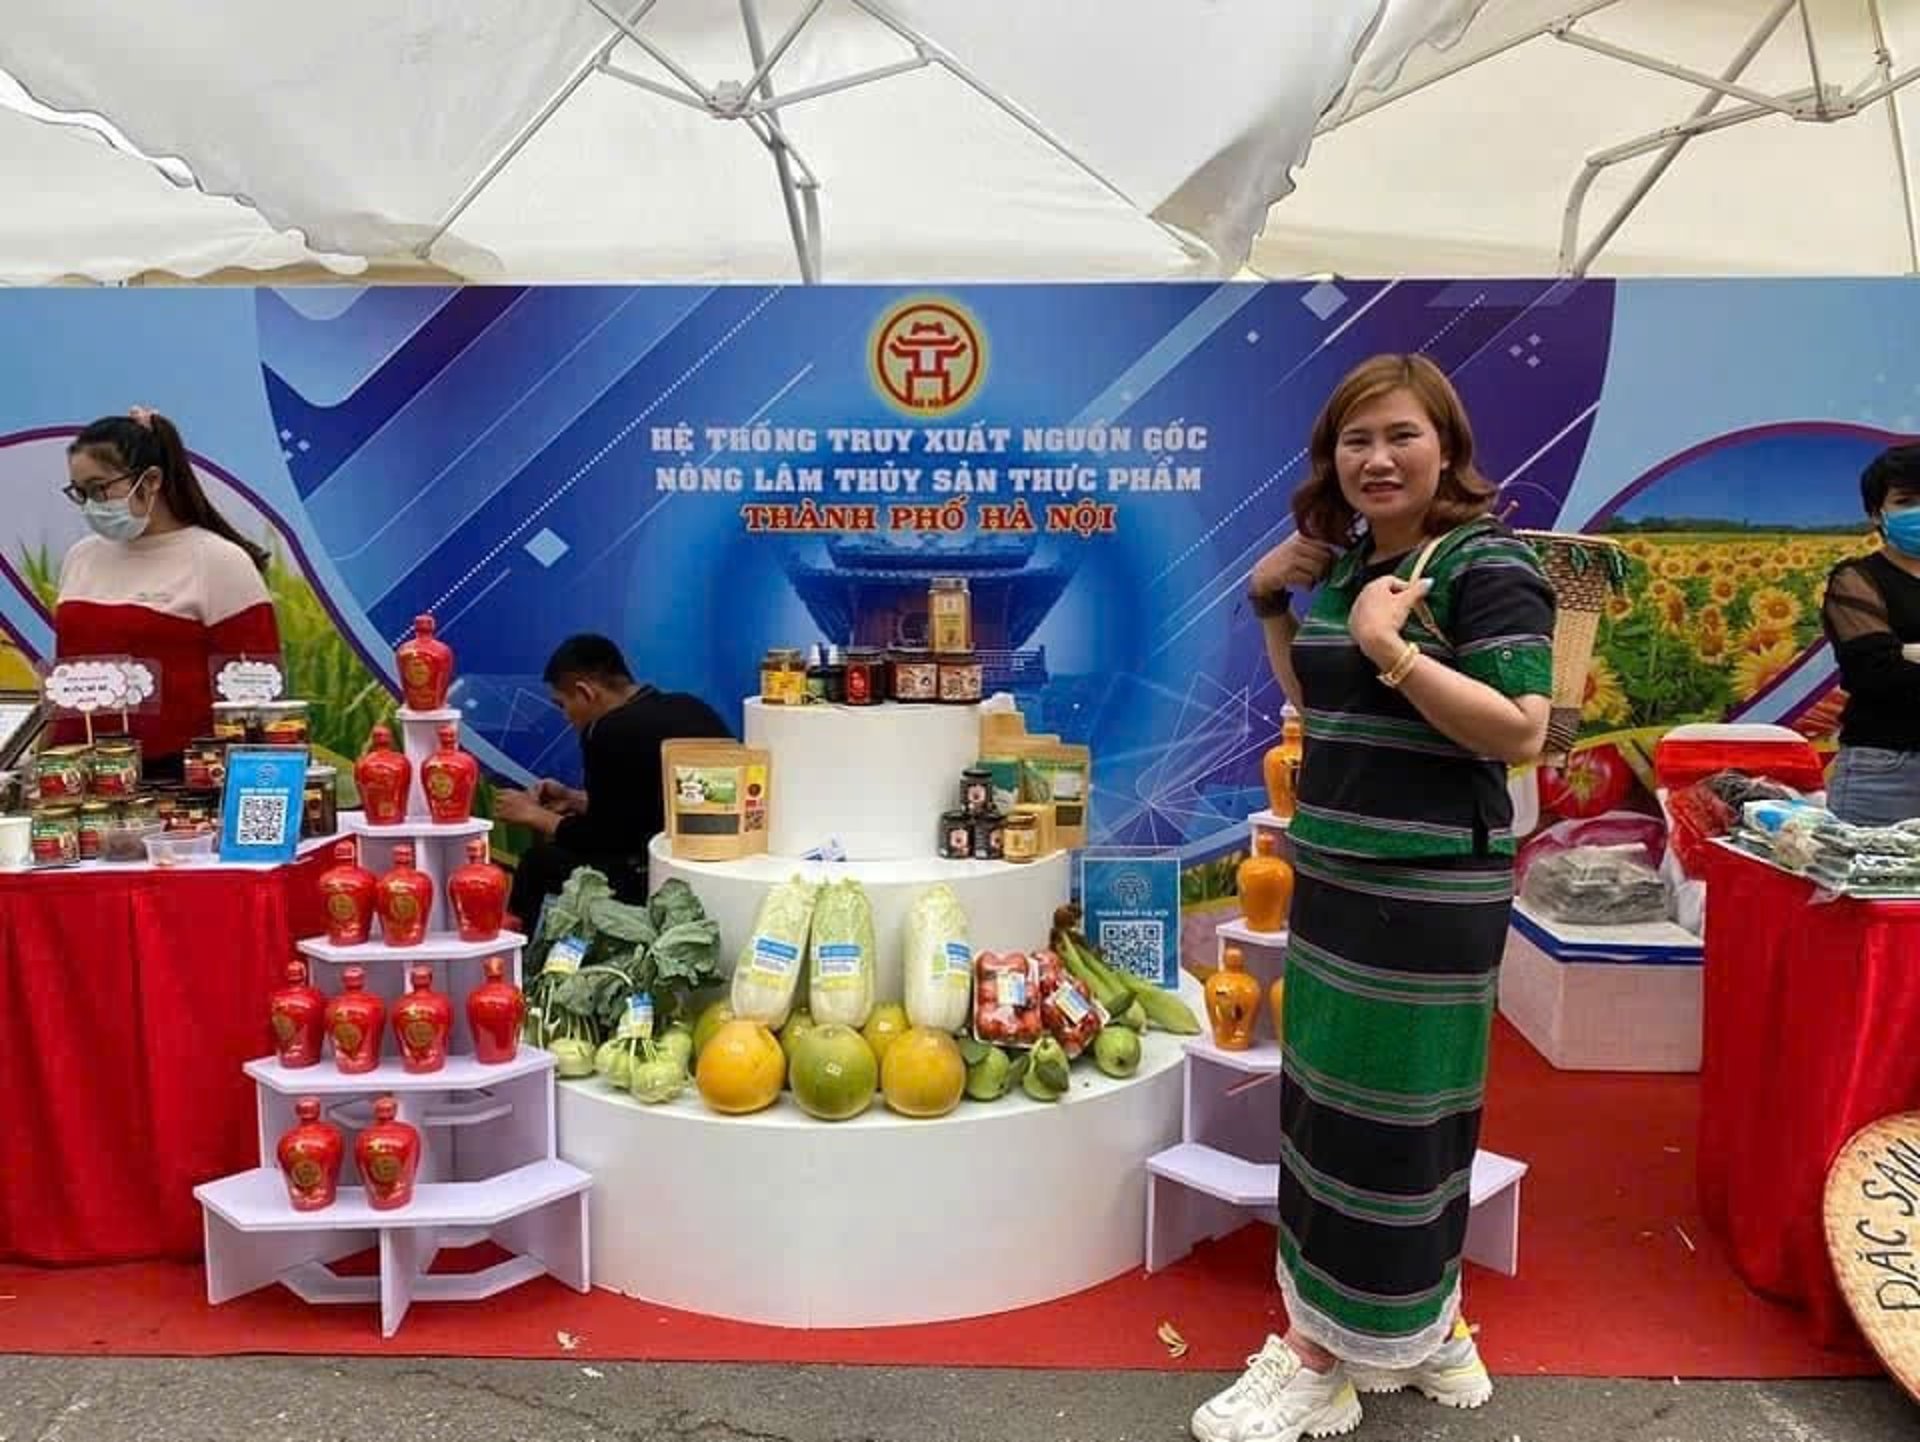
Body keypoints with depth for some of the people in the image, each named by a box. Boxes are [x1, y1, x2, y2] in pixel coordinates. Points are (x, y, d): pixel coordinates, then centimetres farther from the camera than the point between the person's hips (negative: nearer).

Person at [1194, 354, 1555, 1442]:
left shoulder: (1486, 563, -13)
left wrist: (1393, 648, -25)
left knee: (1380, 1112, 2)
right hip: (1335, 872, 9)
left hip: (1430, 889, -8)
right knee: (1331, 1101, 15)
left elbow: (1520, 733, -21)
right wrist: (1272, 603, 9)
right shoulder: (1349, 562, 10)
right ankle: (1426, 1333, 34)